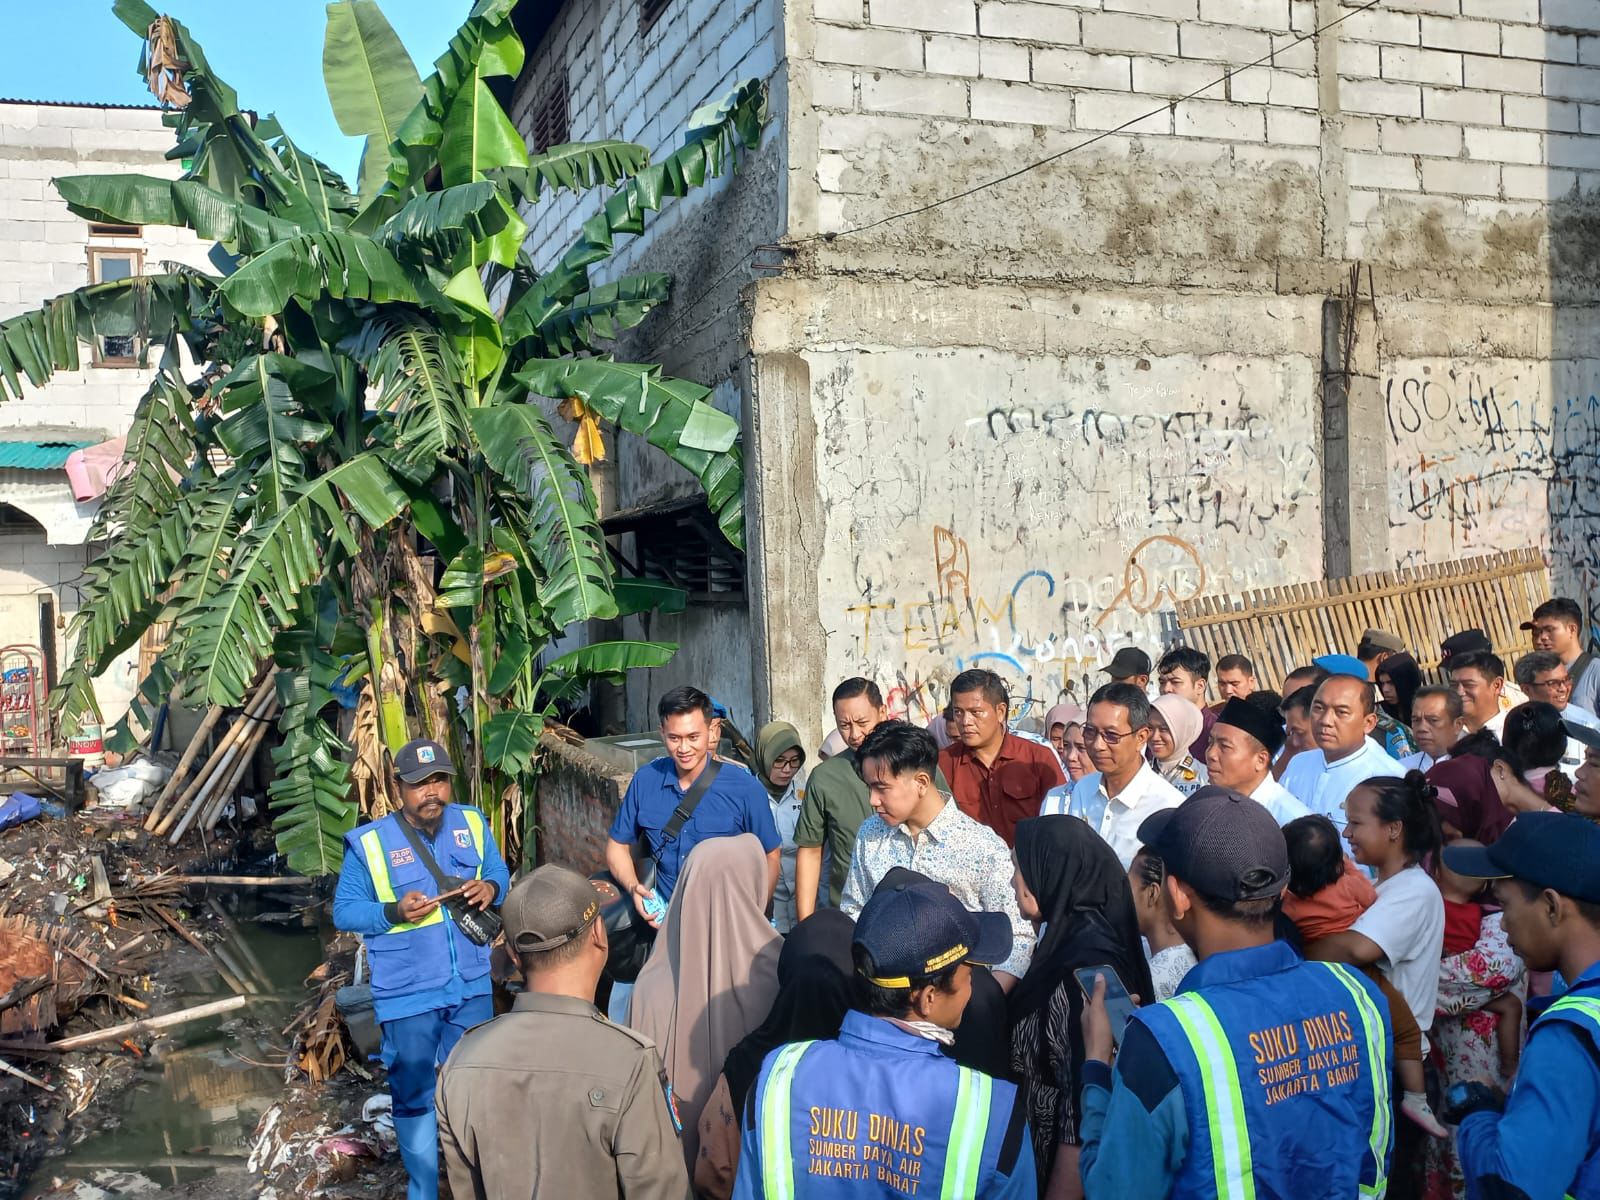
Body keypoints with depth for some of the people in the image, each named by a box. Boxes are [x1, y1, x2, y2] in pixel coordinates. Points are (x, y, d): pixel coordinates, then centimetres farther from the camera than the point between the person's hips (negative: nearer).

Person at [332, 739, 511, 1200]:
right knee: (415, 1093, 10)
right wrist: (394, 912, -25)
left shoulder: (473, 824, -2)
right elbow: (344, 912, -8)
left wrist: (490, 888, -15)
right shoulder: (368, 843, -13)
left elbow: (500, 873, 9)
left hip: (472, 984, 4)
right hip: (407, 993, -3)